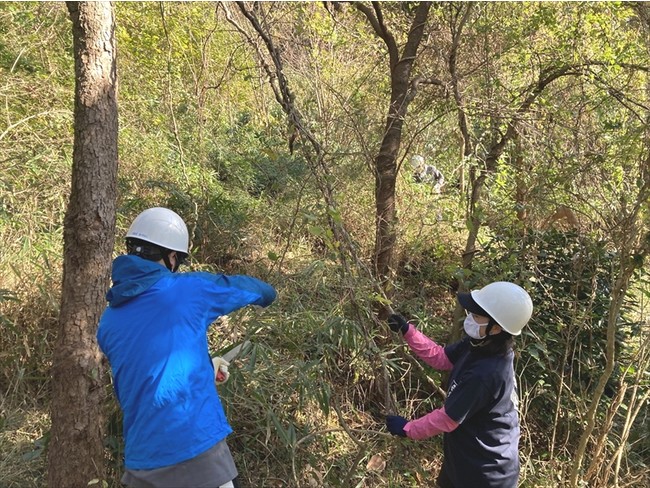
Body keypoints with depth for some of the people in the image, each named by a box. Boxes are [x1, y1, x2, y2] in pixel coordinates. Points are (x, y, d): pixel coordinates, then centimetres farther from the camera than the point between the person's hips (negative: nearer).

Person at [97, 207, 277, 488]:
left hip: (140, 457, 5)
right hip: (198, 448, -5)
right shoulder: (189, 289, -8)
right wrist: (264, 294, 30)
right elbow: (265, 291, 6)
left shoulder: (108, 320, 7)